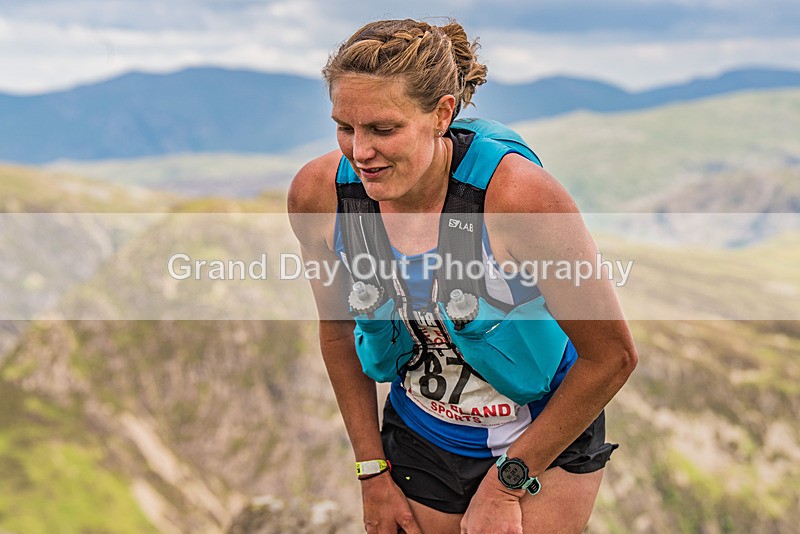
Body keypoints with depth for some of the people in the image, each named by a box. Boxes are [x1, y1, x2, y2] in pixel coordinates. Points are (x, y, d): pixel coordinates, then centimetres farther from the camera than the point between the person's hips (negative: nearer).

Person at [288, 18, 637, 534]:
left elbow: (613, 355, -19)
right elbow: (339, 331, 2)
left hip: (546, 436, -3)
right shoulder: (319, 193, -17)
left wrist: (505, 483, -13)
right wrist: (372, 469, 3)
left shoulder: (518, 193, -30)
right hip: (418, 439, 4)